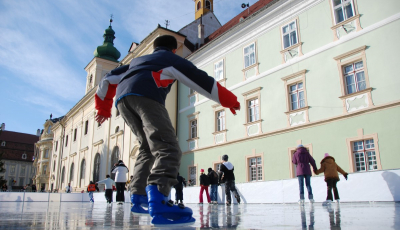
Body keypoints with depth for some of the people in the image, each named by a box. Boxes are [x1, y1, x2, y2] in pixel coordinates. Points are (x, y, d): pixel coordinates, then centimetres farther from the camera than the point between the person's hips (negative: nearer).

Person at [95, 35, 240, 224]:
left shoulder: (138, 60, 41)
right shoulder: (172, 59, 26)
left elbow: (109, 79, 36)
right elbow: (200, 79, 19)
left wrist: (103, 108, 44)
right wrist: (229, 100, 24)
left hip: (122, 100, 7)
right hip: (145, 96, -7)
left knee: (148, 147, 20)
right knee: (167, 148, -19)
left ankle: (137, 197, 16)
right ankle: (157, 203, -41)